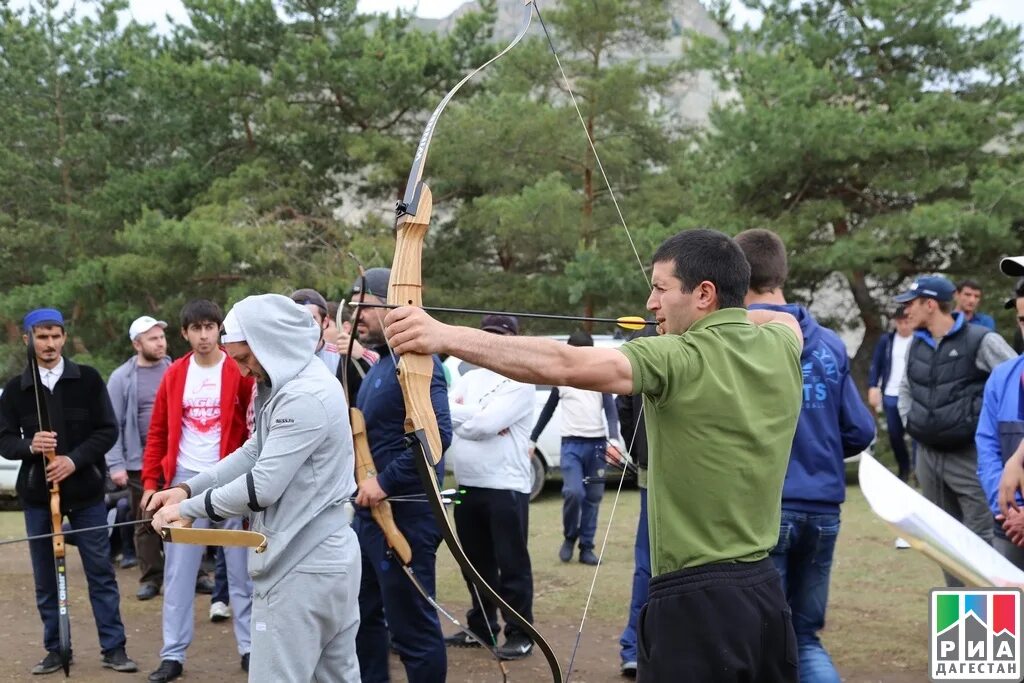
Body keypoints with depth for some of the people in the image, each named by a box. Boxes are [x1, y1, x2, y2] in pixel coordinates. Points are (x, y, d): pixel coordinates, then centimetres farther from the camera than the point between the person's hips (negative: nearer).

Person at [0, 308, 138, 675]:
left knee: (101, 571, 2)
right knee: (46, 577, 7)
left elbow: (108, 430, -3)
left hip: (86, 492, -1)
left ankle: (113, 647, 9)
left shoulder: (88, 379, -1)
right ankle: (55, 649, 18)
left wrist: (75, 459, -17)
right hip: (37, 494, 1)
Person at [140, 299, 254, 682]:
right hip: (185, 480, 3)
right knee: (178, 572, 4)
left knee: (241, 568, 5)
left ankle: (249, 647, 14)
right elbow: (158, 432, 9)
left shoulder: (240, 372, -3)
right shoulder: (174, 375, 5)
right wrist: (150, 481, 3)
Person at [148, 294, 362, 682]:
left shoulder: (304, 398, -21)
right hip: (328, 558, 11)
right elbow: (254, 453, 17)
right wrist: (188, 488, 7)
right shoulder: (294, 385, 14)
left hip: (302, 567, -11)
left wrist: (188, 508, -11)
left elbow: (264, 486, -22)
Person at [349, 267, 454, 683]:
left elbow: (438, 434, -29)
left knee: (413, 628, -3)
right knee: (362, 616, 18)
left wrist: (385, 481, -26)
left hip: (404, 516, -10)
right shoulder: (380, 364, 15)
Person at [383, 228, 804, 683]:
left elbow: (564, 366, -27)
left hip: (697, 602, -8)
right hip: (765, 593, 8)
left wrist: (446, 337, -31)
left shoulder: (681, 360, -15)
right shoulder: (780, 347, 6)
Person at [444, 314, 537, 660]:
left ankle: (519, 634, 8)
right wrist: (479, 417, -12)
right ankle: (481, 628, 28)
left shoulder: (520, 383, -8)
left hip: (505, 487, -7)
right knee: (476, 563, 16)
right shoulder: (469, 378, 13)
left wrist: (459, 414, -9)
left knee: (512, 564, 1)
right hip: (467, 486, 7)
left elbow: (486, 422, -20)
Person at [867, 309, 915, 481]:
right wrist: (873, 387, -1)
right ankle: (903, 468, 23)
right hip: (891, 396, 3)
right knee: (894, 434, 6)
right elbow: (876, 364, 9)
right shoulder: (886, 340, 7)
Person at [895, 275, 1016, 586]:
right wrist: (910, 422, 13)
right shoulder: (916, 345, 10)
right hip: (927, 456, 7)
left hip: (970, 456, -7)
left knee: (984, 539, -8)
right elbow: (906, 389, 26)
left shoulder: (980, 341, -12)